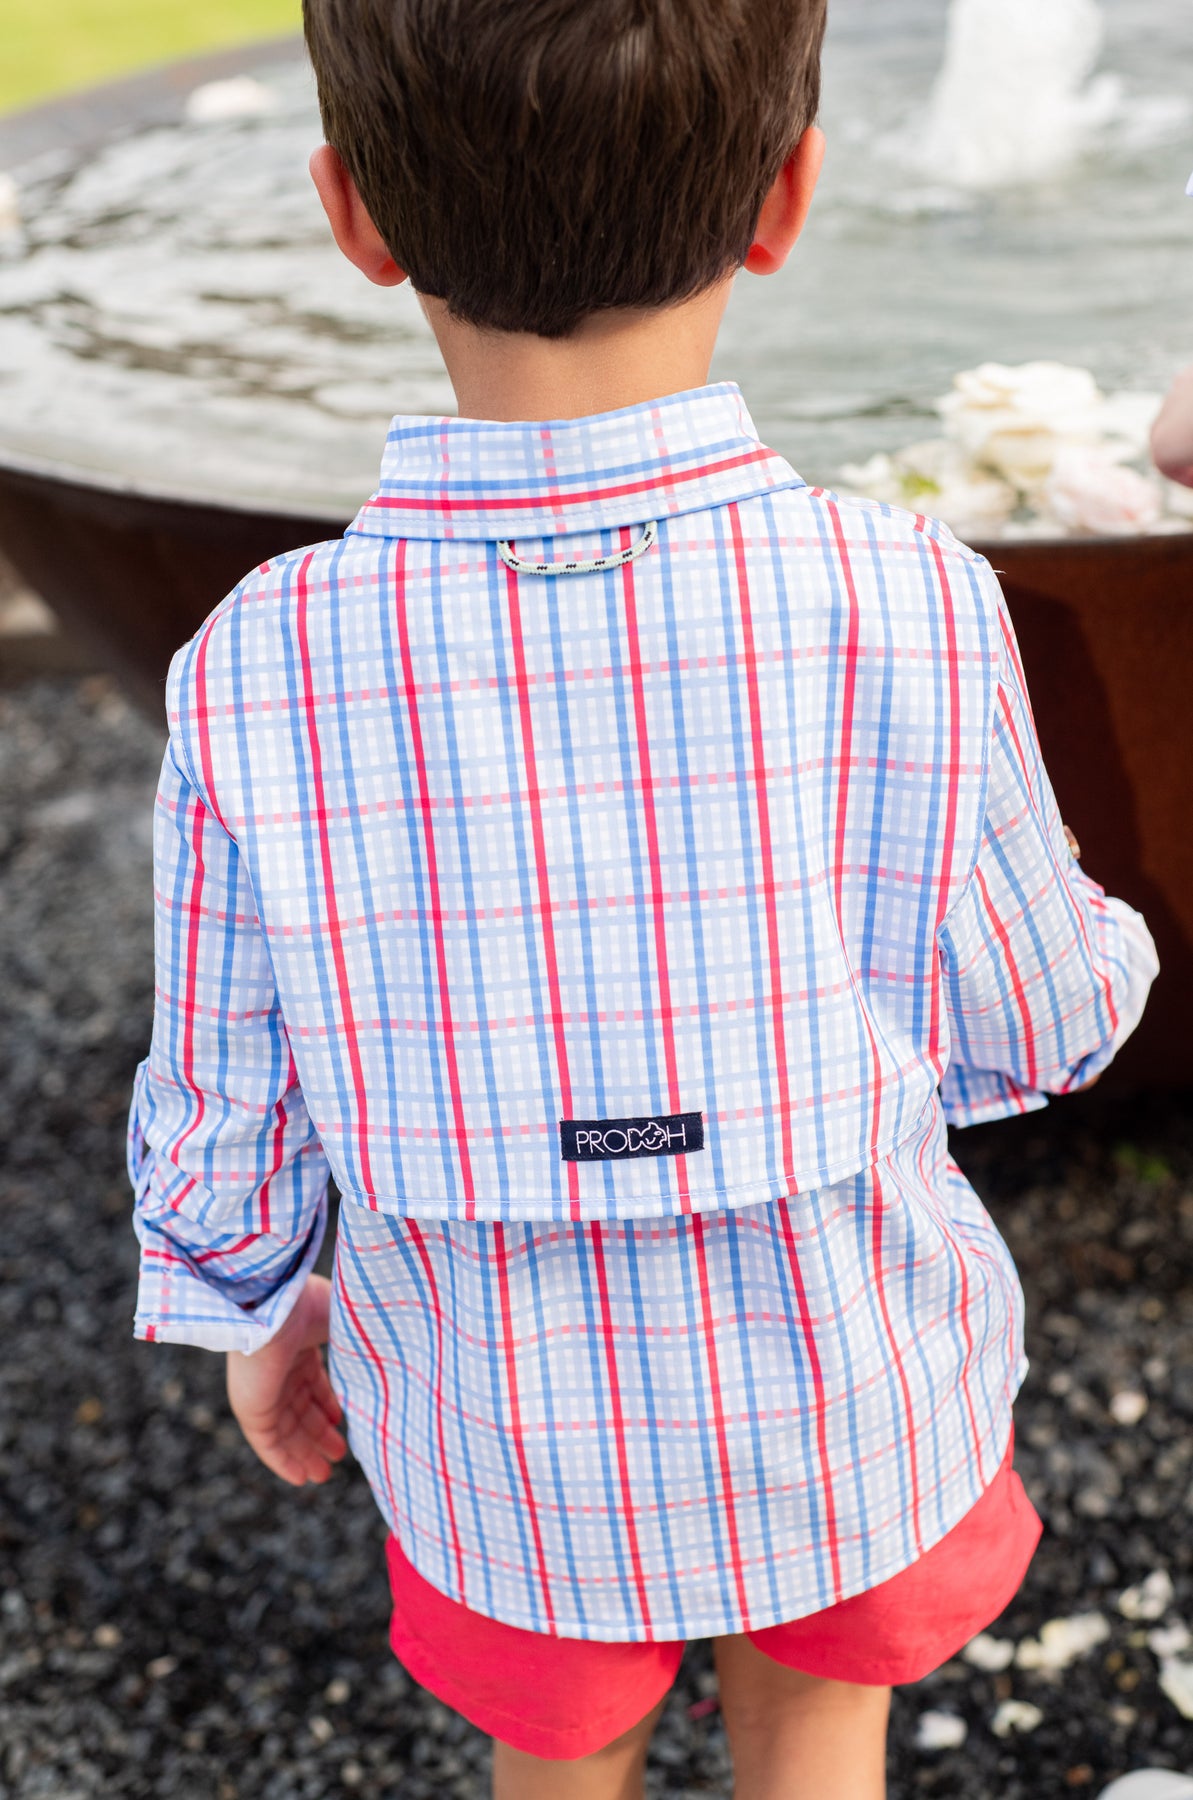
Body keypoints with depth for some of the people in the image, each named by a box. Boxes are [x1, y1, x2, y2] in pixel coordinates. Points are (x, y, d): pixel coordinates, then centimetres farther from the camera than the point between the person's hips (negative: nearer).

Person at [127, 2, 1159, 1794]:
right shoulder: (910, 621, -27)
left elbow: (222, 1120, -11)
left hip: (515, 1440, 1)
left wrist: (255, 1315, 11)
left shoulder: (259, 676, -25)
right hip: (846, 1403, 0)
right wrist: (1112, 946, 13)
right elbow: (1027, 1032, -10)